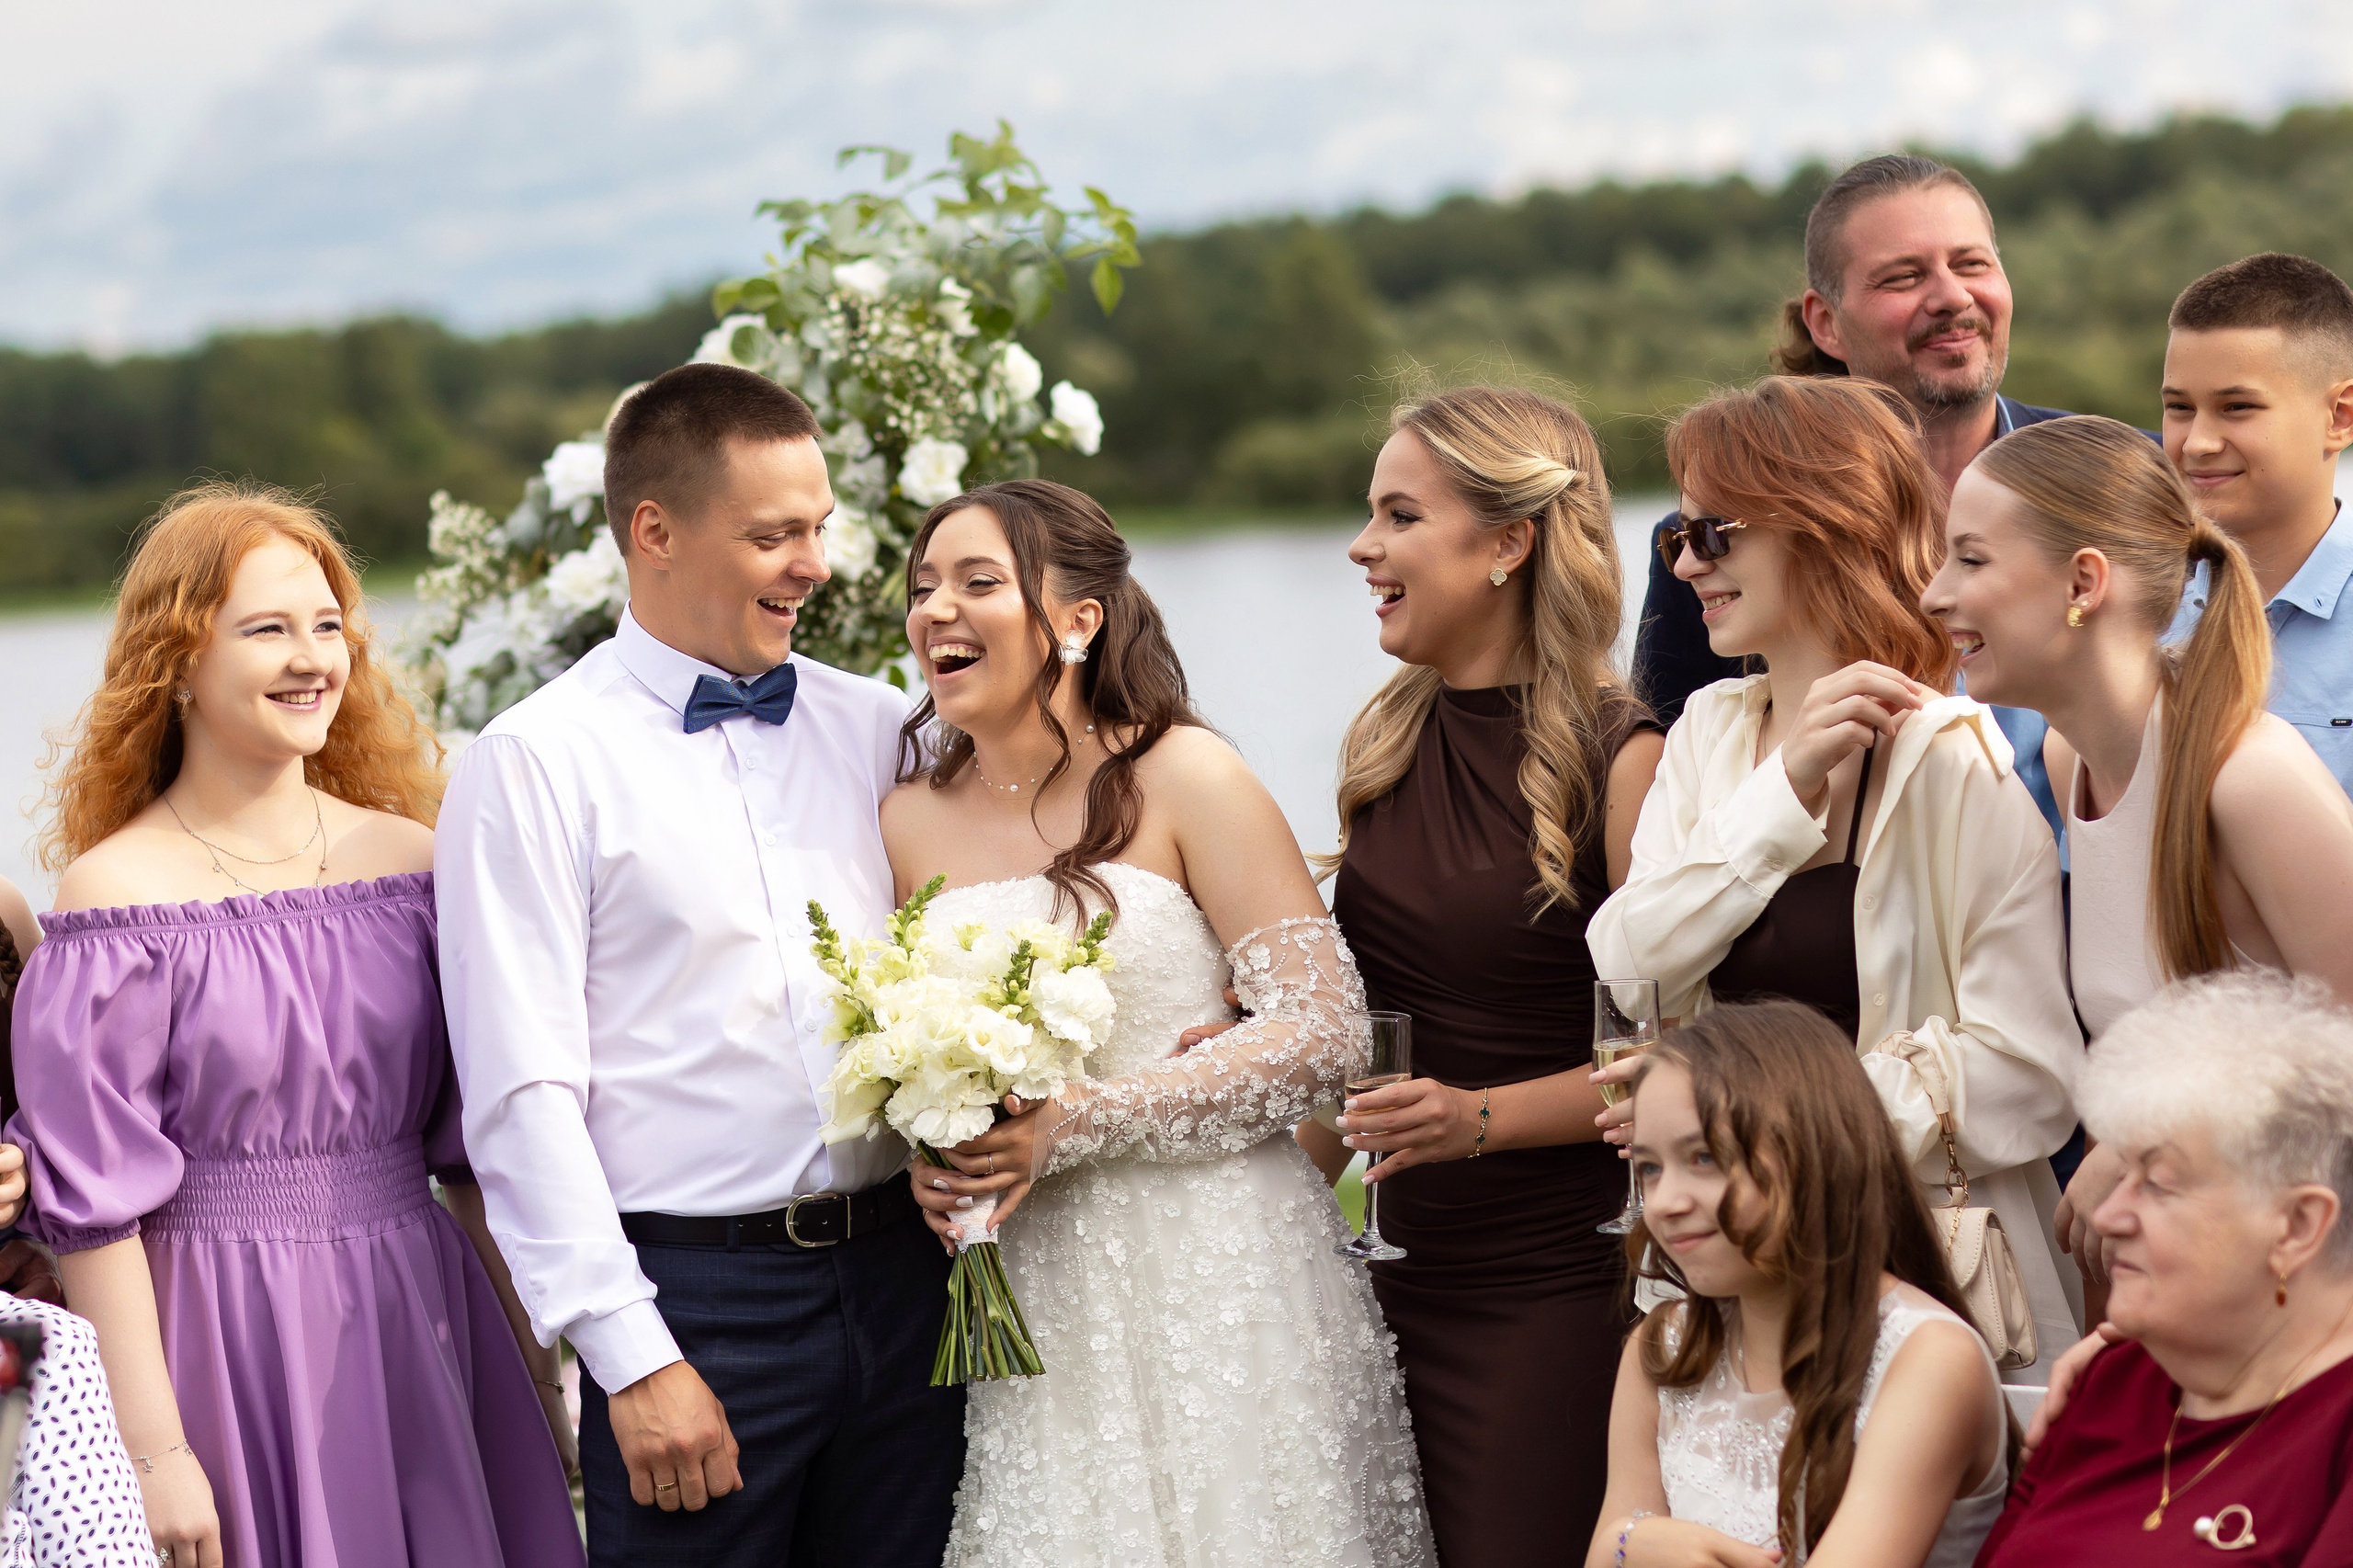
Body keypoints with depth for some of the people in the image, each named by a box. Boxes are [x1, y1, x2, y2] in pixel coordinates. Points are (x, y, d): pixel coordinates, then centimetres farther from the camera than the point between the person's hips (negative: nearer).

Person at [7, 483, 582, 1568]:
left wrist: (538, 1374, 8)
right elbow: (95, 1202, -9)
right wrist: (155, 1452, -12)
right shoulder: (116, 893, -7)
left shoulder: (413, 865, 5)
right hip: (221, 1347, -4)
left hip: (416, 1324, 4)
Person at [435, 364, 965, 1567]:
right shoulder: (537, 764, -4)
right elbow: (523, 1095, -8)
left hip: (904, 1278, 5)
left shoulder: (875, 730, 11)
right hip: (695, 1298, -4)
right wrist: (631, 1359, -13)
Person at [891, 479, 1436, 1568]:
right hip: (1026, 1299, 3)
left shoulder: (1182, 775, -6)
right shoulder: (911, 822, 7)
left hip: (1213, 1269, -3)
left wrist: (1078, 1125, -17)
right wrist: (925, 1159, -5)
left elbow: (1323, 1030, -11)